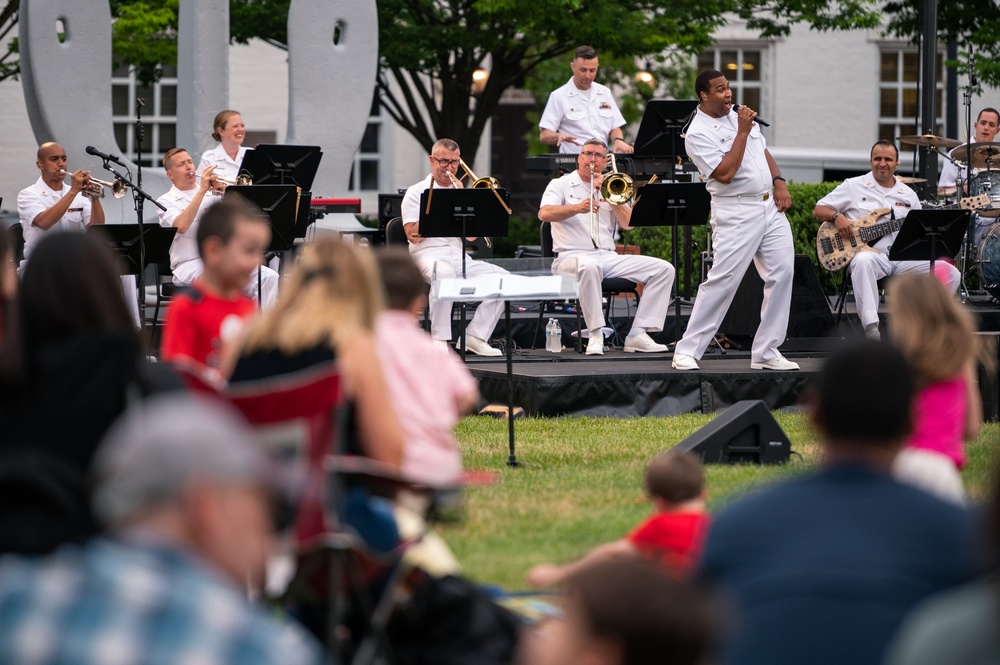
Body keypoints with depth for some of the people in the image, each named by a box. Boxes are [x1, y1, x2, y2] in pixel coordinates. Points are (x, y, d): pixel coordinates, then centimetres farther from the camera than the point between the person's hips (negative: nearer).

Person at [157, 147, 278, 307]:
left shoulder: (213, 192, 20)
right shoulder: (166, 202, 8)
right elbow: (181, 226, -15)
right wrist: (202, 191, -13)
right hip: (191, 264, -5)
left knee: (269, 277, -19)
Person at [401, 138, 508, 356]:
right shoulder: (417, 192, 7)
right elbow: (414, 236, -7)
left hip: (459, 256, 6)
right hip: (428, 255, -6)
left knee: (502, 277, -16)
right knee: (445, 272, -41)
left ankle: (475, 336, -13)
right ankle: (439, 340, -36)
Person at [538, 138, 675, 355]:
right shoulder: (561, 185, 11)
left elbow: (628, 224, 10)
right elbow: (544, 214, -9)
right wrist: (577, 208, -24)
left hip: (608, 257, 5)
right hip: (572, 257, -5)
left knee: (663, 269, -12)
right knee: (588, 266, -43)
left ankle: (638, 335, -17)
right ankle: (595, 334, -34)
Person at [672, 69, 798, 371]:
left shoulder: (740, 116, 12)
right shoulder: (697, 134, -12)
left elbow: (764, 152, 22)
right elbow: (725, 173, -21)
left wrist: (779, 182, 6)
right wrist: (742, 133, -18)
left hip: (770, 207, 7)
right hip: (736, 213, -7)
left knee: (782, 273, 0)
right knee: (722, 281, -11)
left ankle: (766, 351, 6)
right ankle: (687, 351, -4)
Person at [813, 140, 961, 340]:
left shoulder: (908, 195, 20)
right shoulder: (854, 187, 10)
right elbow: (818, 211, 10)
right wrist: (837, 216, -11)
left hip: (903, 257, 4)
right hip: (871, 253, -4)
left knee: (950, 273, -16)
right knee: (863, 261, -43)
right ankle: (871, 328, -46)